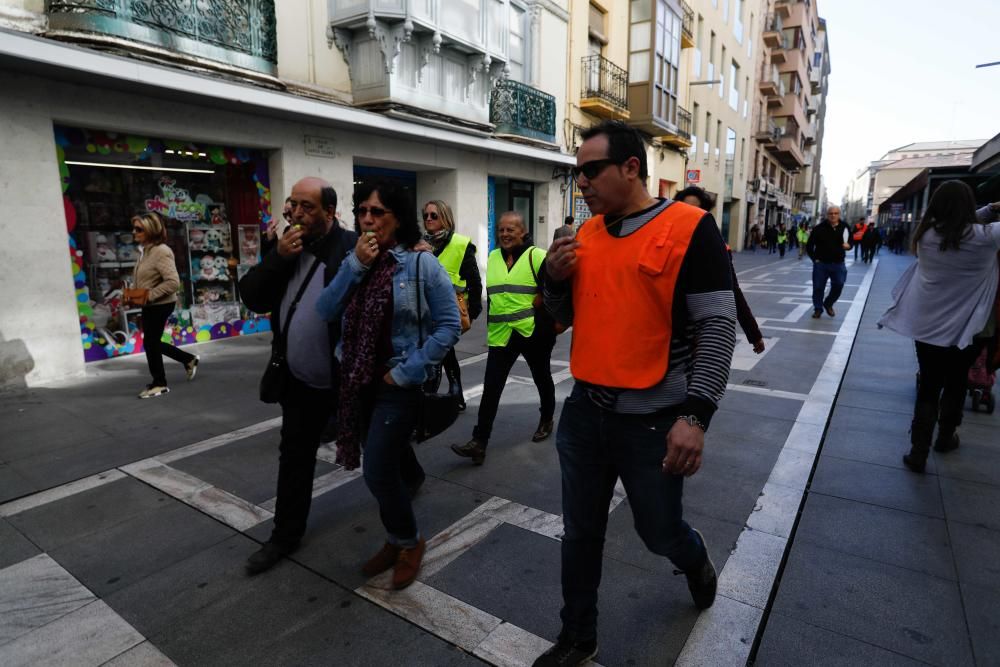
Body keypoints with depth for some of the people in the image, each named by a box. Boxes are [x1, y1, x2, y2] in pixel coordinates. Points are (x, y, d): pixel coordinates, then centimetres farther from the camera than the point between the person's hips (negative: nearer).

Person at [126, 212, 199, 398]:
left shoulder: (161, 252, -20)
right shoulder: (145, 250, 10)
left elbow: (173, 282, -27)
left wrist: (149, 295, -26)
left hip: (160, 305, -9)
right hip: (150, 305, 9)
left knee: (150, 343, 1)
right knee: (153, 343, 16)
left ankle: (159, 384, 17)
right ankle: (189, 359, 33)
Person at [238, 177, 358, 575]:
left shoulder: (352, 247, -17)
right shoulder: (287, 247, 3)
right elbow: (252, 299, -1)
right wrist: (278, 257, -15)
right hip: (299, 379, 6)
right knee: (294, 455, 15)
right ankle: (286, 534, 31)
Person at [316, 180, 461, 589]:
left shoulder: (422, 264, -11)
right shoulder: (354, 261, 5)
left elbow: (449, 325, -12)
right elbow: (325, 311, -5)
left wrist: (408, 371, -15)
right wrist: (355, 266, -15)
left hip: (399, 385, -5)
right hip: (359, 382, 5)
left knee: (378, 472, -5)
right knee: (387, 465, 17)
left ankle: (410, 542, 23)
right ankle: (397, 540, 38)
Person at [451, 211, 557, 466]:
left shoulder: (537, 257, -9)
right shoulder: (492, 258, 10)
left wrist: (548, 326, -13)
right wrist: (490, 324, 19)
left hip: (533, 333, -4)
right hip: (500, 335, 4)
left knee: (542, 379, 17)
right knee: (491, 387, -3)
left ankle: (546, 421, 41)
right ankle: (479, 442, 0)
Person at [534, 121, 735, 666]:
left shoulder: (690, 228, -11)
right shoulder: (585, 235, 6)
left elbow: (718, 325, -14)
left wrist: (695, 415, -22)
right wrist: (555, 278, -7)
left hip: (653, 420, -4)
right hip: (584, 411, 5)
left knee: (659, 532, 16)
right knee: (581, 533, 16)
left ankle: (697, 565, 53)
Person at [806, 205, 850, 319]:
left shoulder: (845, 228, 1)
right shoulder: (819, 228, -5)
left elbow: (851, 241, 14)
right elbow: (809, 245, 2)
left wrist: (848, 245, -10)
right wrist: (814, 258, -2)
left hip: (838, 264, 2)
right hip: (821, 263, -1)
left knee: (838, 286, 0)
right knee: (818, 287, 3)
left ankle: (828, 304, 26)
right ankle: (818, 308, 19)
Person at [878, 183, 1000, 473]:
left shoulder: (926, 234, -5)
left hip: (925, 324, 2)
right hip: (962, 328, -2)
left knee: (928, 387, 10)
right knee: (955, 384, 21)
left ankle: (918, 453, 6)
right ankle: (945, 437, 41)